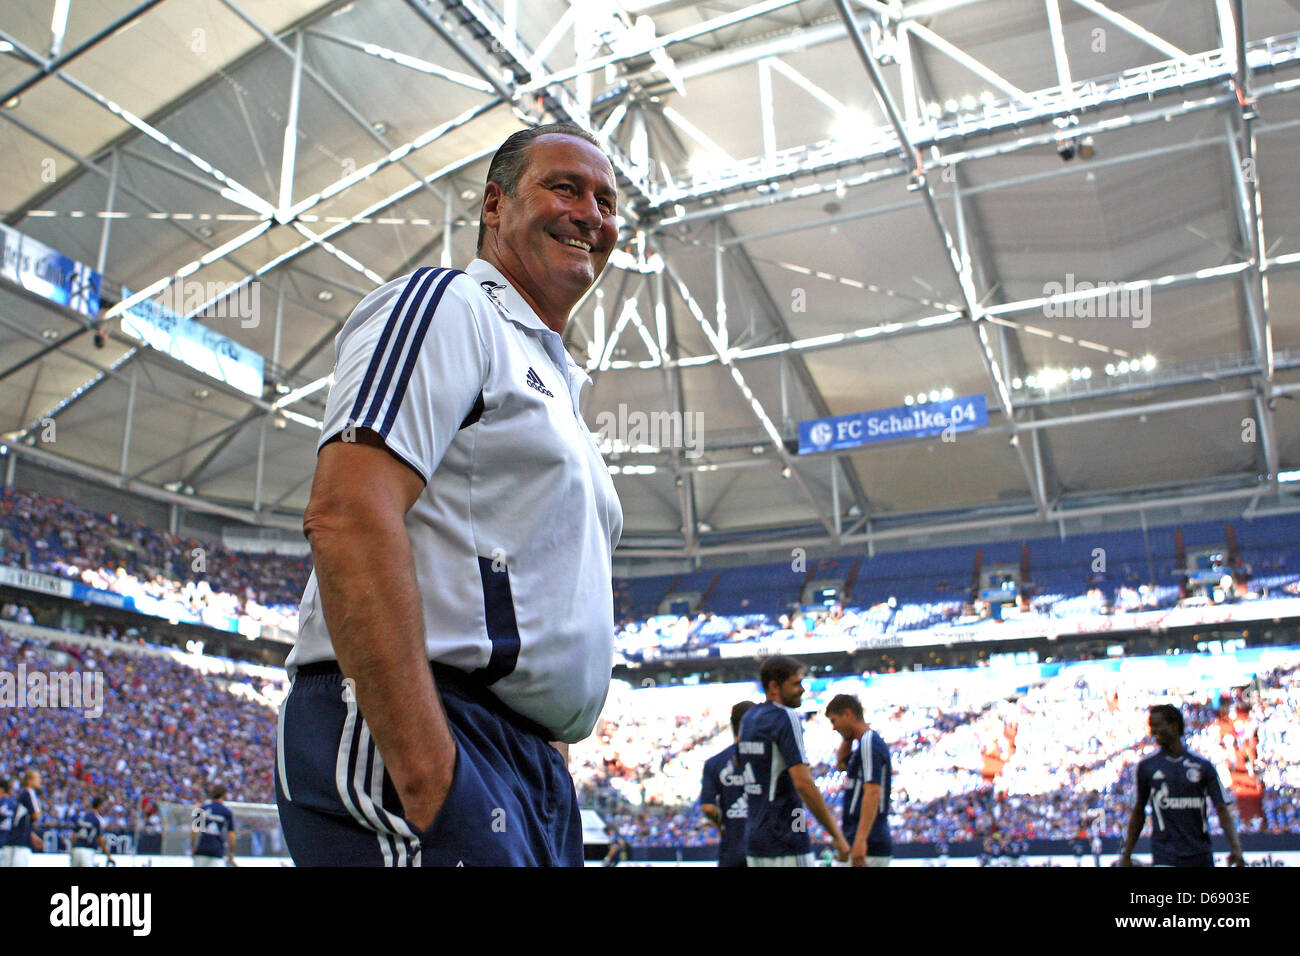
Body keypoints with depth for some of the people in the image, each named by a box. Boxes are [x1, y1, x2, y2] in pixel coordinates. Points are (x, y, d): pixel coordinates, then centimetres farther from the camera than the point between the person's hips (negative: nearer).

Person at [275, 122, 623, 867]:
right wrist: (428, 779, -23)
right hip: (398, 746, -9)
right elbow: (349, 517, -18)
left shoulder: (560, 388, 25)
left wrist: (556, 772, 16)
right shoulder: (446, 304, -2)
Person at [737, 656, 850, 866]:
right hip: (786, 844, -8)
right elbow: (803, 783, -20)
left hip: (753, 842, 8)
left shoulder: (747, 719, 13)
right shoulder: (786, 717, -13)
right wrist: (836, 834, -17)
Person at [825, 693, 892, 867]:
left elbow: (873, 792, -23)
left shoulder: (868, 742, -12)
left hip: (868, 845, -10)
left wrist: (860, 839, -31)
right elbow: (842, 763, 35)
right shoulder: (874, 741, 18)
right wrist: (848, 738, 19)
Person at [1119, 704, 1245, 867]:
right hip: (1164, 857, -2)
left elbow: (1222, 809, -1)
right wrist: (1126, 855, 8)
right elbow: (1138, 812, 9)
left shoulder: (1203, 765, 2)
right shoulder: (1146, 765, 3)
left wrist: (1236, 847, -15)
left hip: (1201, 854, 2)